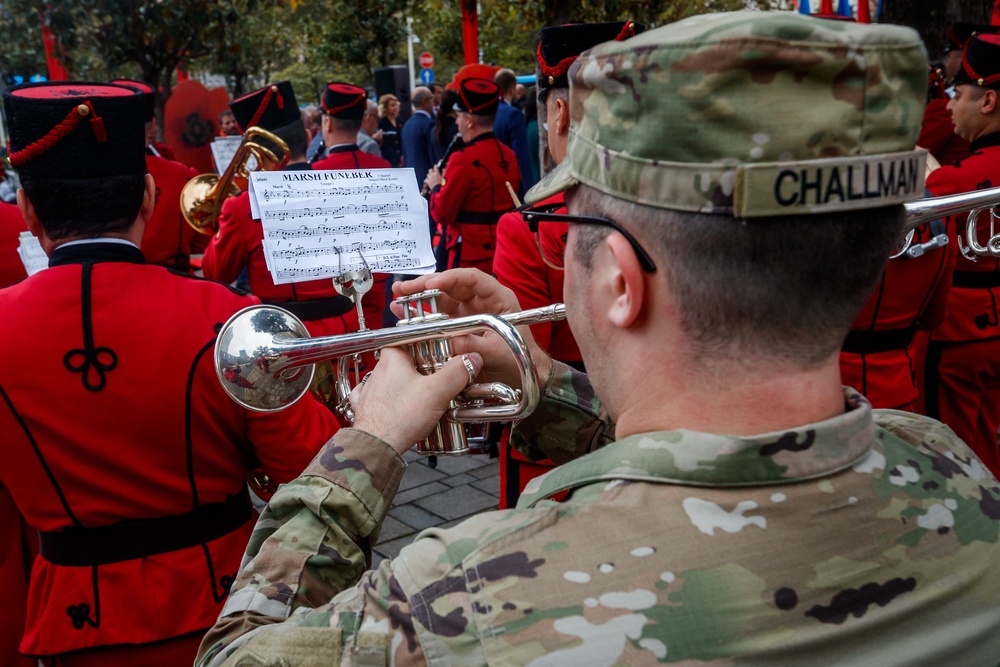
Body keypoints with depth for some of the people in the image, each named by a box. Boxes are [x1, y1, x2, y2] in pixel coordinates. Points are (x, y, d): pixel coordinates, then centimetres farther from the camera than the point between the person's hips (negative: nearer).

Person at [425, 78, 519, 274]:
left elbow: (441, 213, -13)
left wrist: (436, 186, 5)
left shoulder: (464, 159, -17)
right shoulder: (509, 156, 5)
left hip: (470, 257, -7)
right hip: (503, 251, 8)